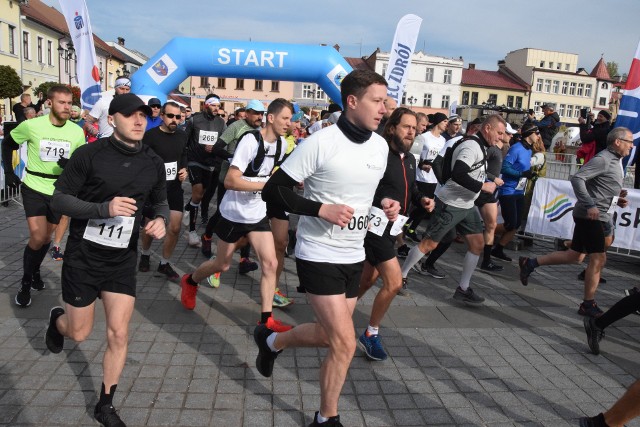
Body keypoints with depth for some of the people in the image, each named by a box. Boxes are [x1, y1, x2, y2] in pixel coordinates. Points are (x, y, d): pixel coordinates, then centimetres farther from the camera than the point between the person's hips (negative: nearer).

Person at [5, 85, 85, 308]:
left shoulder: (76, 131, -7)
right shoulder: (31, 125, -13)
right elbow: (8, 144, 4)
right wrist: (8, 172, 1)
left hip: (60, 190, 3)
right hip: (34, 188, -3)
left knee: (47, 237, 14)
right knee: (37, 237, -12)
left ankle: (35, 271, 41)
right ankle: (26, 283, 9)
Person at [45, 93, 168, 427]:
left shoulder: (153, 163, -2)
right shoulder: (89, 154, -15)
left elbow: (160, 201, 13)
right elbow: (59, 200, -12)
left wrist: (162, 220, -10)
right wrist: (104, 208, -28)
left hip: (122, 261, 3)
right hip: (83, 257, -3)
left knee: (119, 334, 1)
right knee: (79, 333, 12)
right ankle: (57, 319, 51)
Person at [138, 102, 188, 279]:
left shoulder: (182, 136, 1)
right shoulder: (150, 135, -14)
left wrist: (184, 169, 0)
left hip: (174, 187, 3)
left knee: (175, 228, -2)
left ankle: (164, 263, 18)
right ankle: (145, 255, 42)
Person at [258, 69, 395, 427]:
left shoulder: (381, 146, 3)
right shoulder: (320, 143, -18)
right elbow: (273, 190, -15)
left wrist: (385, 205, -1)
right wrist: (320, 209, -25)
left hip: (354, 256, 8)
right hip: (320, 256, -7)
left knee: (331, 335, 18)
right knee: (345, 343, -5)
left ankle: (271, 341, 46)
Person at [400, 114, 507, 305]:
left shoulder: (481, 146, 11)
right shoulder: (471, 145, -20)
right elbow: (457, 174, -31)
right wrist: (483, 186, -22)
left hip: (467, 205, 10)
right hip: (450, 204, -10)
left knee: (478, 244, 6)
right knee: (429, 243, -2)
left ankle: (463, 289, 16)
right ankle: (401, 276, 14)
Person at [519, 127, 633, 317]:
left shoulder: (615, 161, 17)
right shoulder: (603, 159, -13)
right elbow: (577, 178, -24)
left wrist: (617, 198, 10)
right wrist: (590, 205, -29)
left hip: (602, 216, 10)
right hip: (590, 215, -10)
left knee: (574, 256, 12)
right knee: (598, 258, -5)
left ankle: (530, 264, 17)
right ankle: (588, 305, 6)